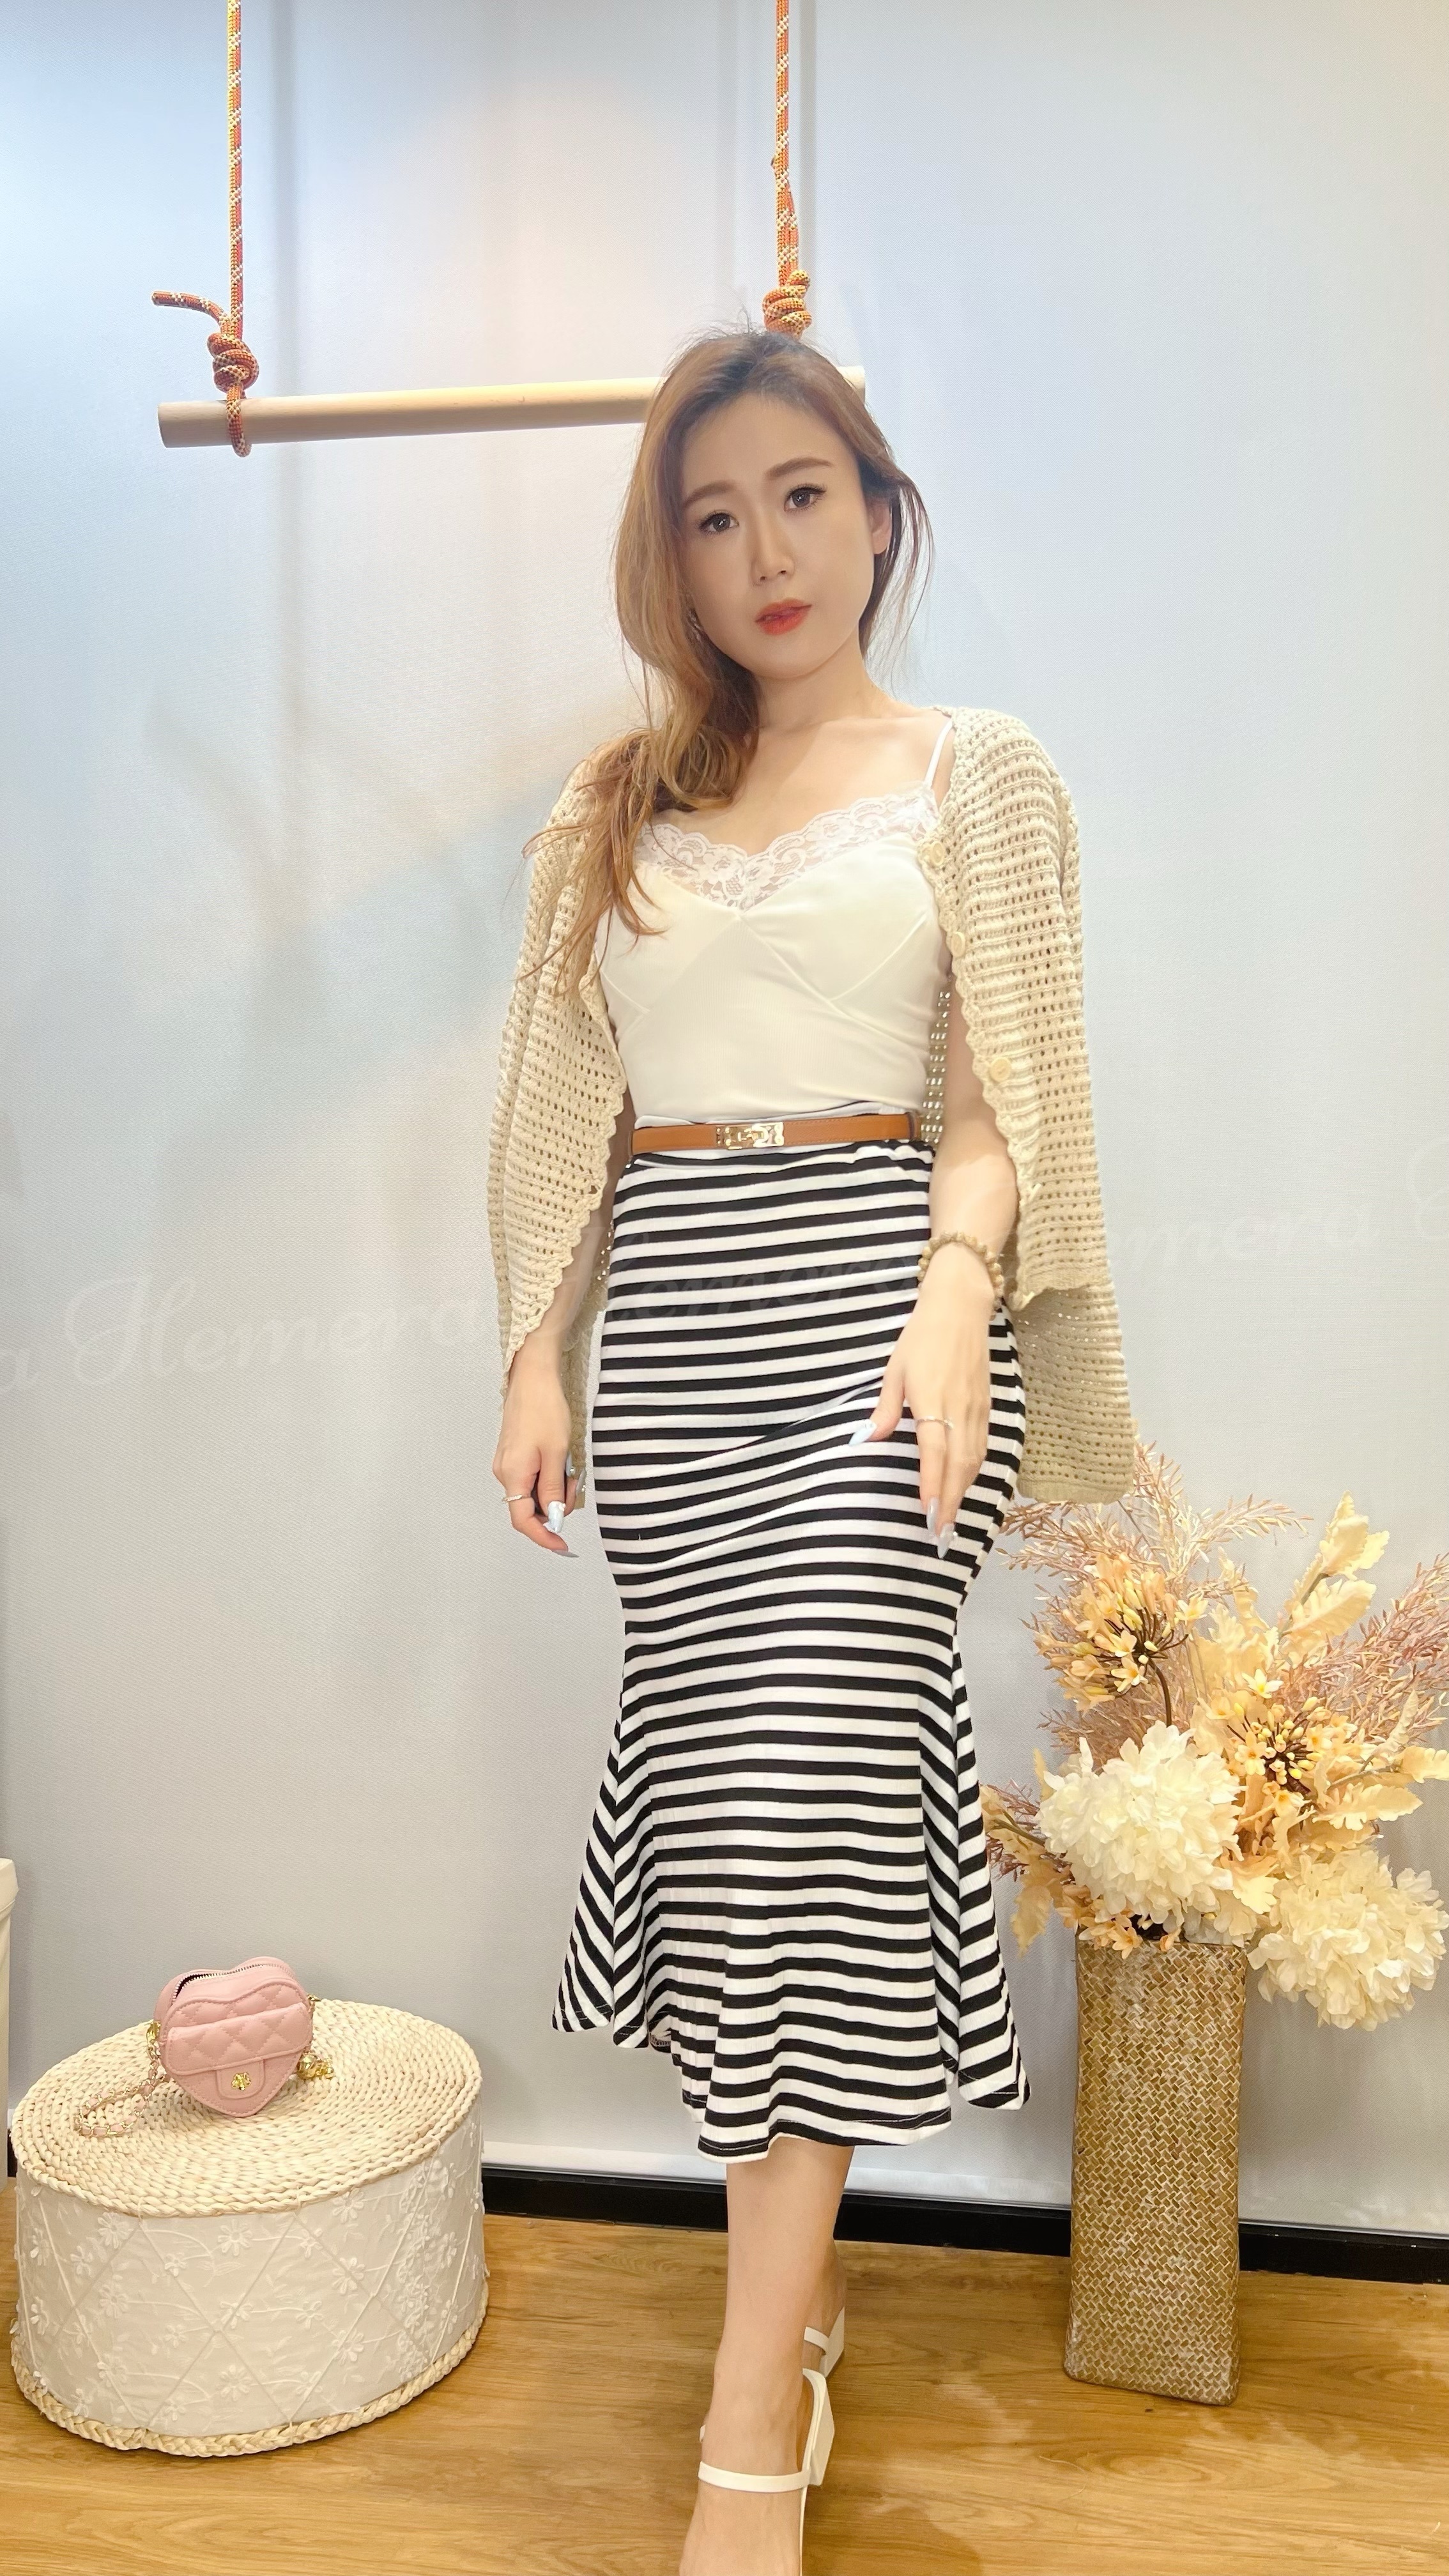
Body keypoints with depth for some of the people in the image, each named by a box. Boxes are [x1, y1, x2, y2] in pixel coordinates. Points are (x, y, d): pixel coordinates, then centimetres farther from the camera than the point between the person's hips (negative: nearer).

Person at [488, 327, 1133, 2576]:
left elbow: (997, 1096, 1)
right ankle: (808, 2266, 27)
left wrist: (954, 1295, -16)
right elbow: (566, 1113, 15)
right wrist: (539, 1355, 6)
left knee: (807, 1782, -8)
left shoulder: (980, 779, 8)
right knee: (725, 1778, 5)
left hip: (876, 1288, -3)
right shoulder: (614, 812, 17)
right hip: (669, 1323, 4)